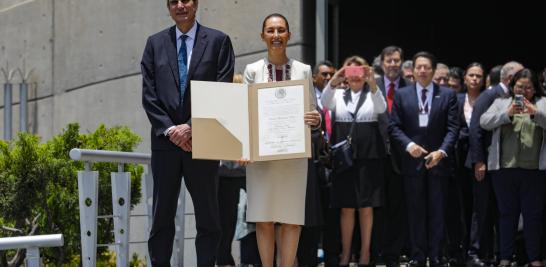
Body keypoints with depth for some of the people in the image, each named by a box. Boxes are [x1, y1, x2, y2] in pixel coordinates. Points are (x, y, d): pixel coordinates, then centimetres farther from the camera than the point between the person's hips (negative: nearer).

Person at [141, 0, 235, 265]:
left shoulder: (218, 41, 4)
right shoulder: (155, 43, 11)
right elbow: (149, 94, 5)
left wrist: (192, 128, -11)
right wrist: (169, 129, -8)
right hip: (165, 141, 2)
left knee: (208, 217, 3)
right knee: (162, 217, 2)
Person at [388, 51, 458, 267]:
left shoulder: (448, 95, 4)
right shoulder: (401, 95, 6)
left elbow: (452, 128, -1)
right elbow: (394, 127, 2)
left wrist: (442, 151, -15)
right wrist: (409, 145, -14)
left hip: (438, 160, -1)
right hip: (412, 161, 1)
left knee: (437, 211, 2)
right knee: (415, 211, 3)